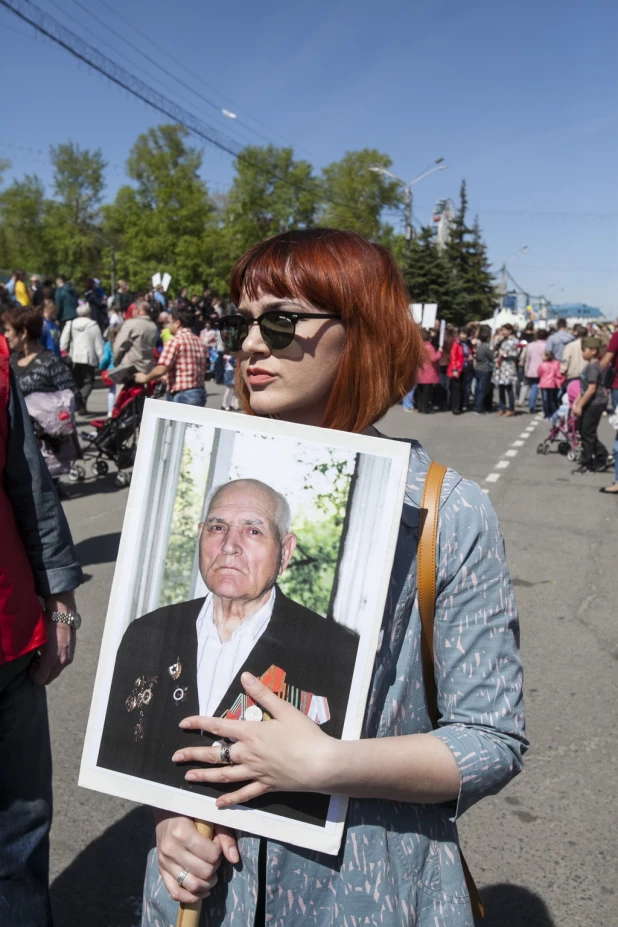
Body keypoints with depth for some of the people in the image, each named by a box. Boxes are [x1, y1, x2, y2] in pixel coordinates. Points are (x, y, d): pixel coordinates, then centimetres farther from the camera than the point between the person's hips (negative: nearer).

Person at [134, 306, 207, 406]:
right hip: (200, 393, 8)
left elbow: (161, 369, -16)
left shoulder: (175, 341, -10)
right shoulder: (199, 342, 13)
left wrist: (145, 378, 4)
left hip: (182, 395, -8)